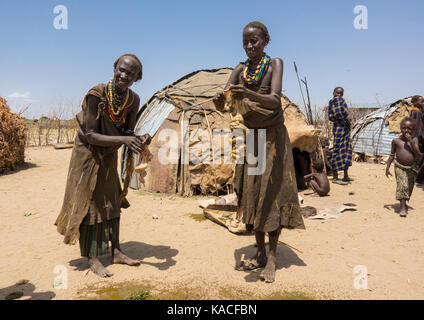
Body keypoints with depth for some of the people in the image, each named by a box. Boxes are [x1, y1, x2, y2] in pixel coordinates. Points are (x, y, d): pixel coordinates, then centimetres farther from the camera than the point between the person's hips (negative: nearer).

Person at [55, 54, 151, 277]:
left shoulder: (133, 99, -11)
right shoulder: (96, 95, -27)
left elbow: (128, 130, -7)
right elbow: (90, 135, -27)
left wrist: (140, 140, -29)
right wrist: (123, 139, -37)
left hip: (110, 155, 6)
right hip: (88, 153, -6)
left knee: (112, 202, 10)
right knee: (89, 203, -1)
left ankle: (116, 252, 21)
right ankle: (92, 258, 9)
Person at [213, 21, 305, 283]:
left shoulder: (274, 64, -7)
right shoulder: (240, 70, 4)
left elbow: (275, 100, -24)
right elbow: (222, 106, -7)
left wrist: (249, 94, -42)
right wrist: (219, 100, -30)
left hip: (273, 136, -4)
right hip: (250, 136, 5)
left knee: (272, 194, -5)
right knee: (252, 195, 5)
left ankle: (272, 260, 3)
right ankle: (260, 254, 17)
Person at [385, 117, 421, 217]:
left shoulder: (414, 139, 0)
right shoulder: (396, 141, 0)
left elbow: (417, 153, -12)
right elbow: (392, 155, 7)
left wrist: (410, 141, -20)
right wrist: (387, 167, 4)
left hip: (412, 168, 2)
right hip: (400, 167, -1)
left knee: (409, 188, 12)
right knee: (402, 186, -14)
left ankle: (404, 203, 34)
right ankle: (403, 207, -11)